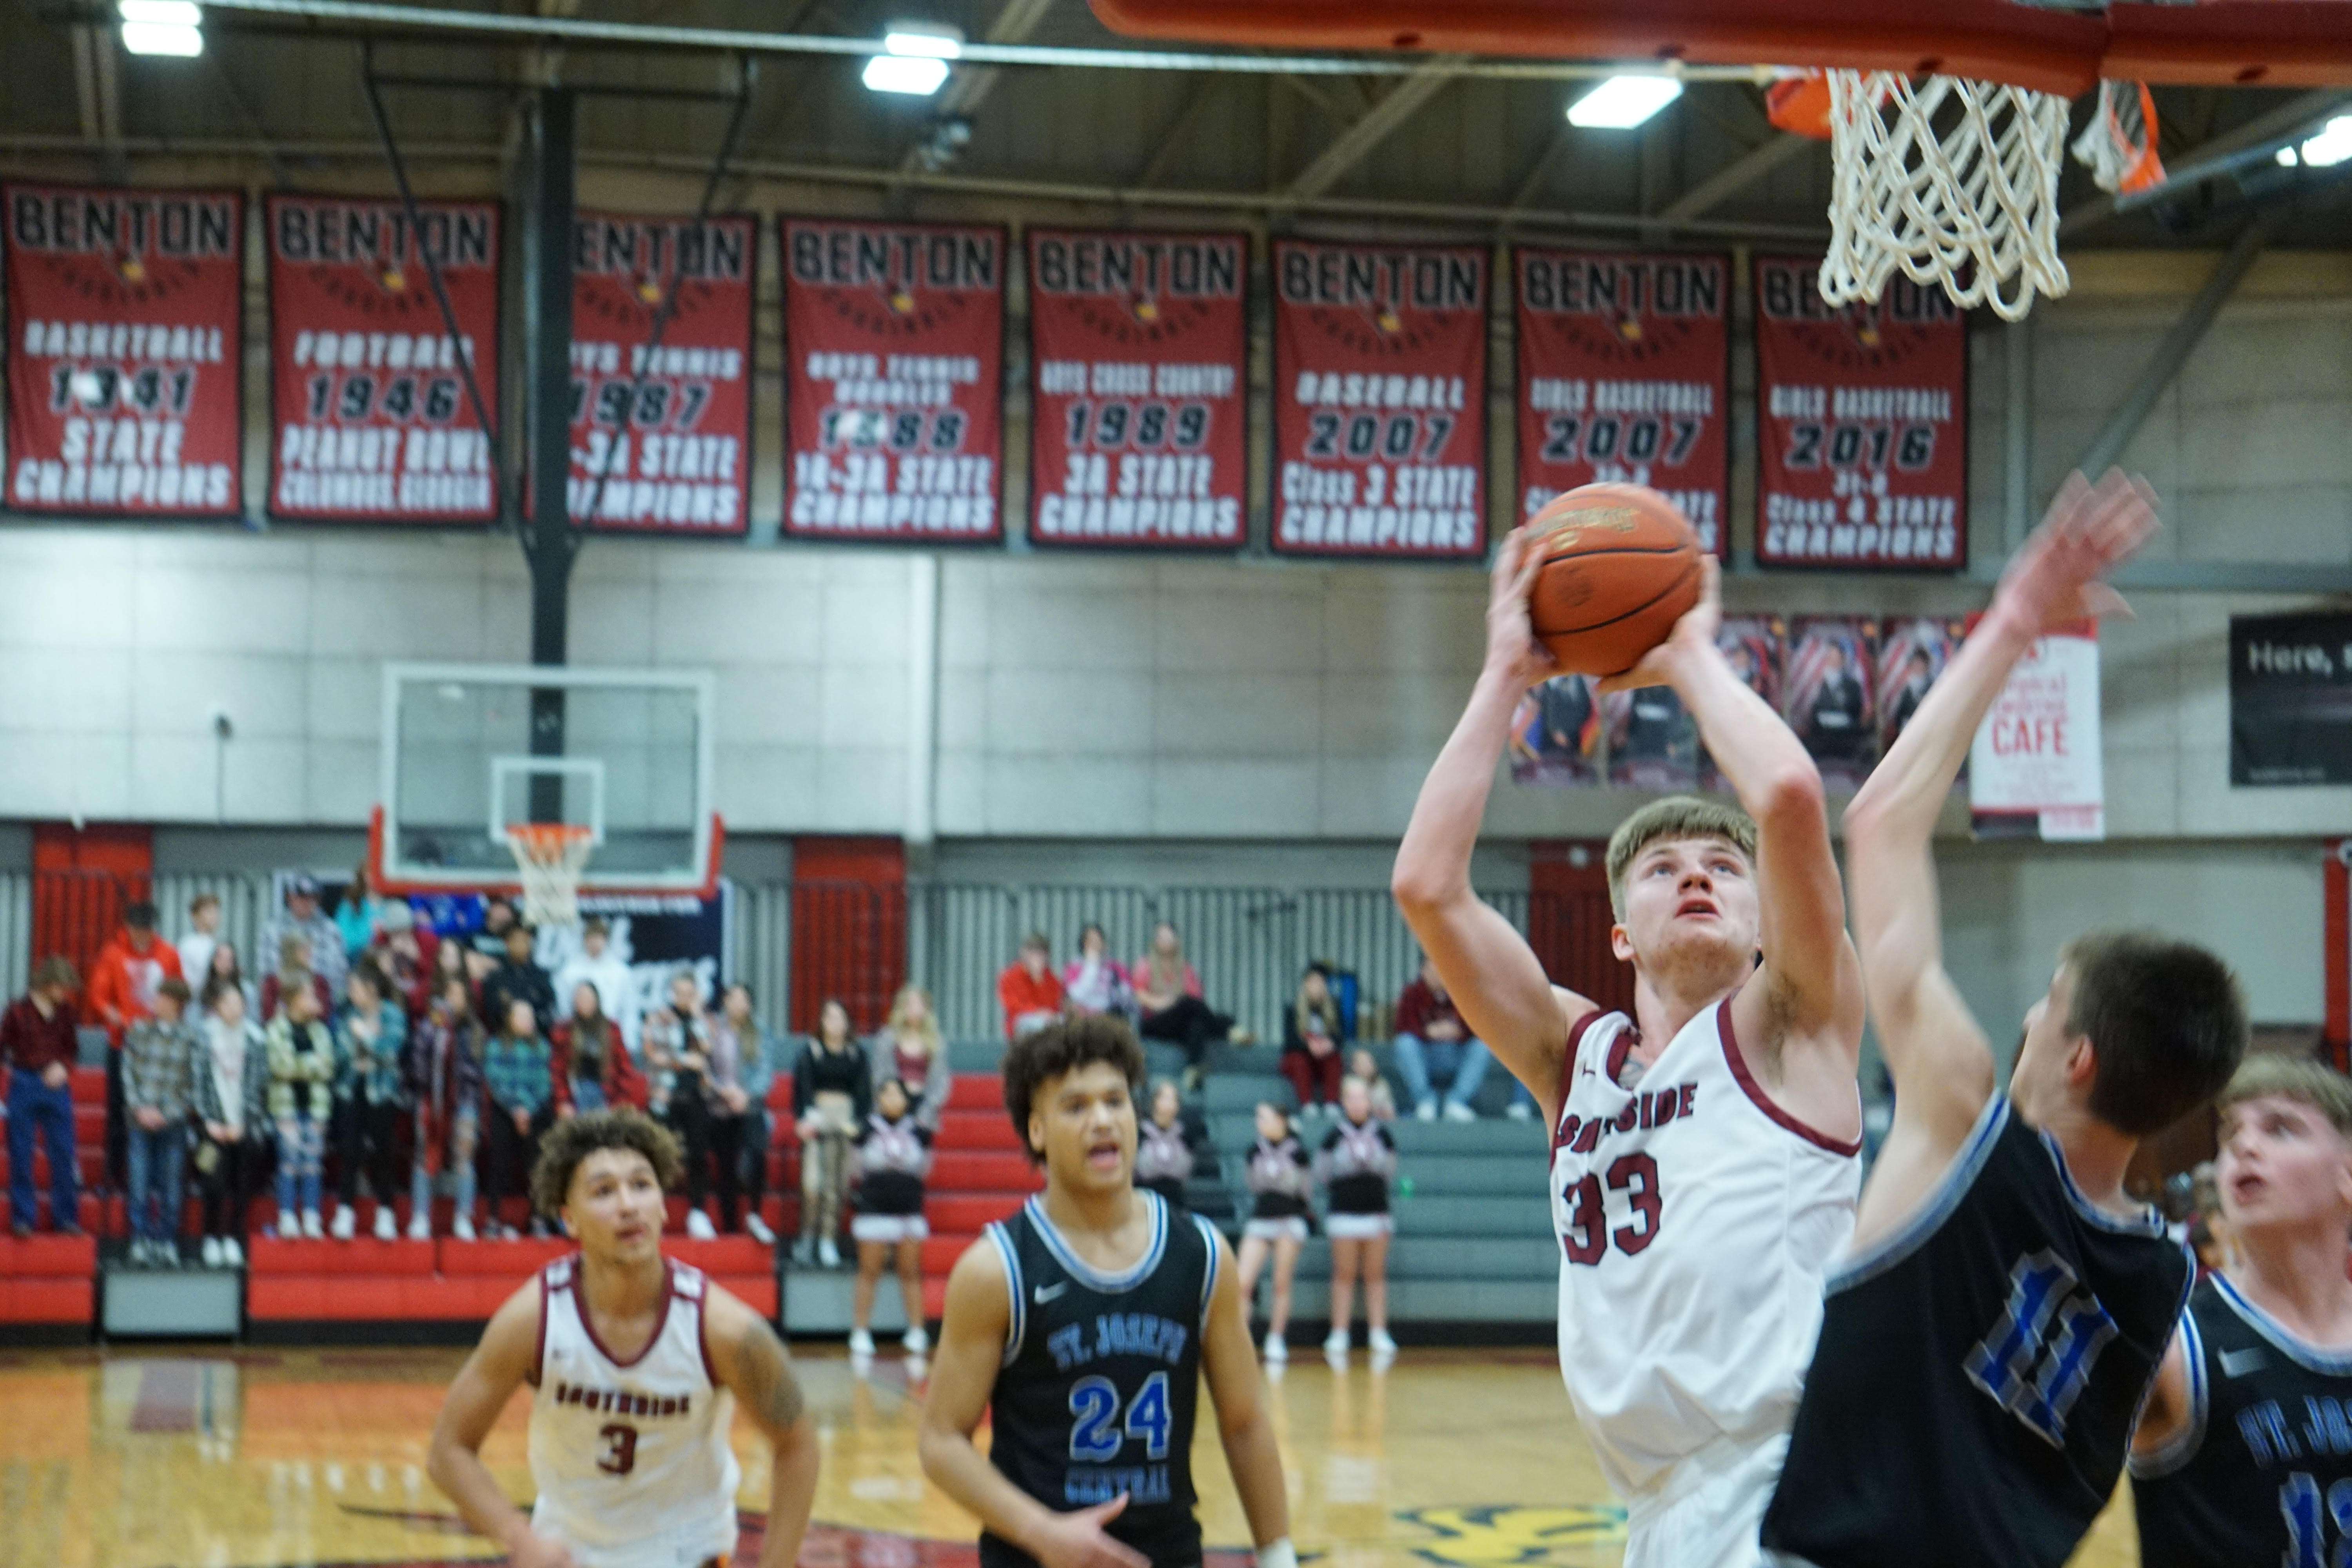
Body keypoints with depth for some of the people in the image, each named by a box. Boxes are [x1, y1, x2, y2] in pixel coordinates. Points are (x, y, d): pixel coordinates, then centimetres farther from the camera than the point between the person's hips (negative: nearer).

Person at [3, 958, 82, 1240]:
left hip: (56, 1087, 3)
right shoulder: (18, 1012, -7)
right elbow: (3, 1048, -1)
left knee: (63, 1154, 3)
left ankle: (66, 1217, 12)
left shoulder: (65, 1012, 3)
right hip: (24, 1086, -3)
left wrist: (63, 1066, -8)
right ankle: (22, 1218, 11)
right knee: (21, 1155, 3)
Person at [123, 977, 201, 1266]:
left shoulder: (190, 1037, -2)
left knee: (171, 1188, 3)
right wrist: (140, 1109, -6)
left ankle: (168, 1244, 10)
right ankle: (141, 1243, 5)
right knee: (140, 1186, -1)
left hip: (173, 1122, -1)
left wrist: (165, 1114, -9)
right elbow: (128, 1073, 5)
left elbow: (193, 1083, -3)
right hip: (142, 1123, 1)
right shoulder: (139, 1031, 4)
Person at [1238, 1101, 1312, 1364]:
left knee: (1282, 1284, 2)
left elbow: (1306, 1188, -1)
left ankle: (1276, 1341, 11)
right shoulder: (1255, 1151, 4)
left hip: (1289, 1221, -3)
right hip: (1259, 1221, 3)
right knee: (1243, 1283, -9)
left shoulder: (1297, 1152, -6)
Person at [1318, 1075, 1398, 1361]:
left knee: (1376, 1275, 4)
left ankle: (1378, 1334, 8)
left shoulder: (1381, 1134, 4)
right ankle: (1339, 1335, 5)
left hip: (1376, 1212, 2)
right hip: (1343, 1212, -2)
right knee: (1344, 1275, 1)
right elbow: (1322, 1174, 4)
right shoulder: (1335, 1136, -1)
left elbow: (1390, 1169, 11)